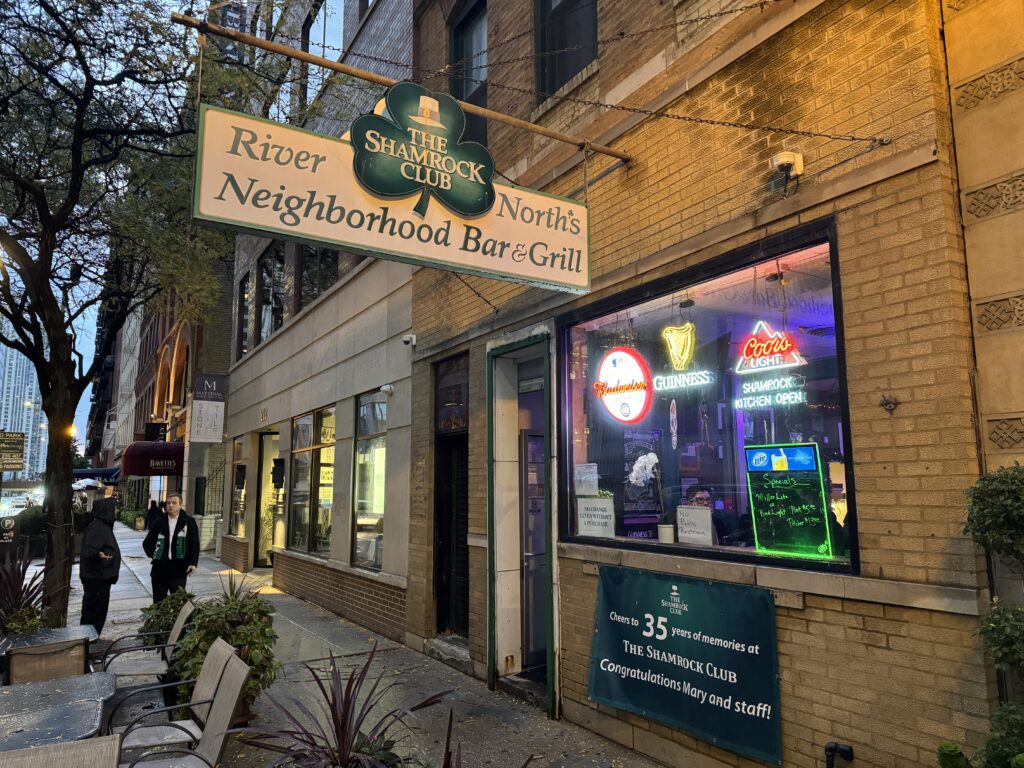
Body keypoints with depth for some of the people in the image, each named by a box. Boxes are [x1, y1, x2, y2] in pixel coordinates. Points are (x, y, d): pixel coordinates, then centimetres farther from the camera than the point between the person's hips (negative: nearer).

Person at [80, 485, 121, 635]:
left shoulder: (103, 524, 9)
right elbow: (88, 550, -29)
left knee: (98, 609, 15)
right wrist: (98, 554, -48)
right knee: (94, 610, -6)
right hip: (96, 577, -10)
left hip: (101, 576, 10)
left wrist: (108, 496, 40)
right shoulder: (96, 527, -19)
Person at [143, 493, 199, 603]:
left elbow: (195, 544, -4)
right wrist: (153, 555, 5)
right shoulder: (160, 523, 7)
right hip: (160, 569, 3)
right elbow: (147, 543, 18)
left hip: (179, 569, -3)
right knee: (158, 601, 12)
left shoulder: (188, 522, -2)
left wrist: (193, 563, -13)